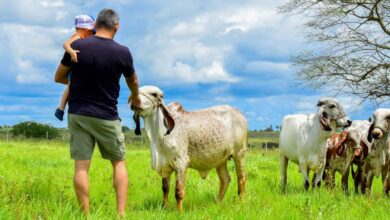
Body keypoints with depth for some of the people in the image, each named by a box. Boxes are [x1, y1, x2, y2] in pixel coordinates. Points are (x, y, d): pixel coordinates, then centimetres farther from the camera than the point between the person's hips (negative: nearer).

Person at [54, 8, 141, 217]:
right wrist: (135, 96, 37)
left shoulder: (77, 46, -6)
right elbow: (133, 81, 14)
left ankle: (86, 215, 2)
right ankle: (121, 213, 4)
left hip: (78, 114, 1)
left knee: (81, 167, 2)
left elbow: (58, 77, 5)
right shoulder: (122, 52, -6)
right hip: (106, 116, 0)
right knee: (119, 163, 13)